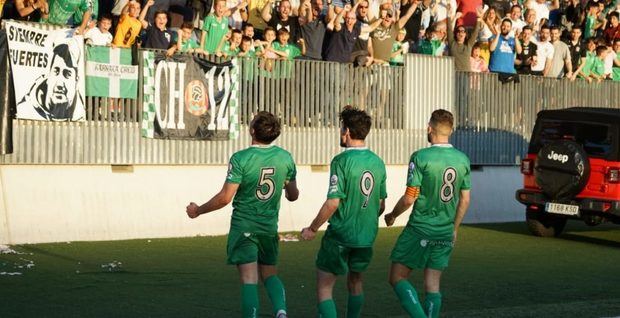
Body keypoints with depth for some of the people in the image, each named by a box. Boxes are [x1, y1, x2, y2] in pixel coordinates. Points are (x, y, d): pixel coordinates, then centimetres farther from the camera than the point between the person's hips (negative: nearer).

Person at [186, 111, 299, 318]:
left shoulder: (240, 158, -16)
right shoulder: (286, 157, -3)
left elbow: (225, 198, -17)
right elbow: (293, 195, 6)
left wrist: (198, 211, -2)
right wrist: (287, 191, 31)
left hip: (243, 226, -4)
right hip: (269, 227, 4)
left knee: (249, 279, -3)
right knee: (270, 274, 16)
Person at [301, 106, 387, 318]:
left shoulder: (341, 161, -15)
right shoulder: (377, 162, 5)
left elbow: (333, 203, -18)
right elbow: (381, 205, 12)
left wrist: (312, 229, -7)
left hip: (340, 236, -6)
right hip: (367, 237, 6)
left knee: (324, 287, 0)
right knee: (355, 281, 23)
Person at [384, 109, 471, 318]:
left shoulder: (420, 157, -13)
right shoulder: (463, 159, 4)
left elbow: (409, 199, -13)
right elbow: (465, 200, 10)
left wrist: (392, 216, 5)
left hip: (420, 230, -5)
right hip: (445, 234, 5)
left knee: (397, 278, 4)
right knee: (433, 285, 10)